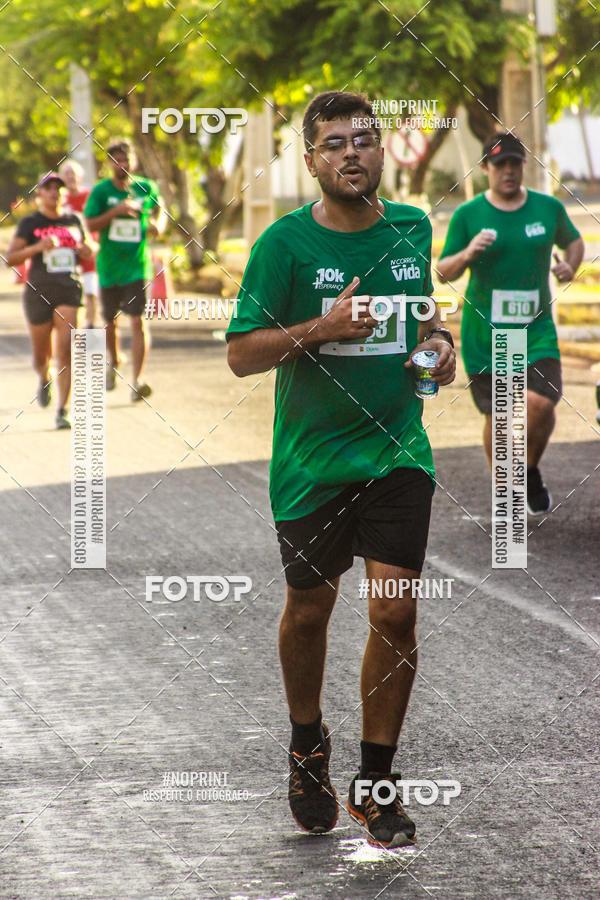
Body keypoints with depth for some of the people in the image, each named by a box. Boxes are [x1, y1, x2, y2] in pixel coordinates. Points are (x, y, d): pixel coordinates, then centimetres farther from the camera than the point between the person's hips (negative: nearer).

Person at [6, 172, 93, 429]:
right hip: (39, 292, -1)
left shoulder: (74, 221, 12)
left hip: (68, 291, 1)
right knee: (41, 356, 9)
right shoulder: (30, 223, 0)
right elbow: (10, 258, -7)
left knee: (65, 352, -13)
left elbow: (86, 253, 26)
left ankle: (62, 411, -13)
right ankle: (44, 380, 46)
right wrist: (38, 247, -20)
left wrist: (85, 251, 2)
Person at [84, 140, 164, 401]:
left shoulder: (147, 188, 3)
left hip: (137, 267, -1)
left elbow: (157, 209, 22)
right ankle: (113, 364, 43)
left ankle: (136, 381, -15)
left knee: (138, 322, -12)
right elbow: (89, 225, -9)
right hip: (109, 267, 1)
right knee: (110, 321, 13)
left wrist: (156, 225, 0)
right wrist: (116, 211, -21)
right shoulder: (101, 191, -3)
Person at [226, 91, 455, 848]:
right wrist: (324, 328, -22)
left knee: (396, 613, -7)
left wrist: (439, 344, 3)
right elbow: (241, 354, -9)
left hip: (398, 451, 2)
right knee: (309, 610, 12)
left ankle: (375, 782, 7)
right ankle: (307, 749, 38)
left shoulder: (412, 228, 4)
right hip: (311, 458, -2)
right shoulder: (287, 241, -9)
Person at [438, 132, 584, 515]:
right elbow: (443, 272, 0)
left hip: (536, 329, 1)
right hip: (483, 333, -1)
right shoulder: (468, 215, -1)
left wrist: (571, 266, 2)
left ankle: (531, 470, 12)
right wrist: (467, 254, -20)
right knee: (497, 415, 2)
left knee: (541, 404, -17)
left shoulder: (549, 208, 4)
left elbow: (574, 240, 24)